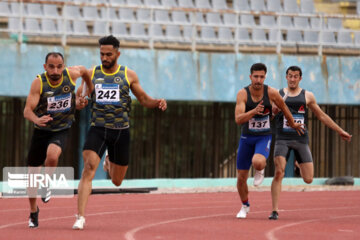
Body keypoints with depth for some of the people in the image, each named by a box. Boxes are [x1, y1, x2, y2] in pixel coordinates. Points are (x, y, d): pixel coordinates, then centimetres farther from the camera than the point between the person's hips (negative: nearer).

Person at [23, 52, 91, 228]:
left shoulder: (72, 74, -13)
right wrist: (36, 119, -44)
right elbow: (27, 110, -24)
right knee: (32, 174, 6)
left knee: (52, 156, -33)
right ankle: (33, 211, 31)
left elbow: (83, 70, 12)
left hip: (62, 130, 0)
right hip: (41, 130, 0)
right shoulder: (38, 83, -19)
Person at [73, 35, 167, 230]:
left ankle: (110, 164, 49)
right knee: (88, 169, -22)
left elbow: (144, 99, 11)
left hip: (120, 131, 1)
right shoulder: (91, 74, 4)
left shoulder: (128, 75, 4)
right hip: (97, 129, -1)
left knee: (117, 181, 11)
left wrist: (158, 103, -11)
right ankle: (80, 217, -21)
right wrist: (79, 102, -16)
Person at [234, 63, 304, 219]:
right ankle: (245, 206, 32)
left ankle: (260, 171, 6)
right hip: (246, 137, 1)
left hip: (264, 137, -1)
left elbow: (284, 109, 8)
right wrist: (254, 111, -40)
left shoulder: (271, 93, -12)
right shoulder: (243, 94, -13)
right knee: (241, 177, 5)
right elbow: (238, 119, -24)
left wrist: (293, 125, 22)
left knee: (257, 162, -33)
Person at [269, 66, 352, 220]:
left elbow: (322, 116, 18)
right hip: (282, 139, -1)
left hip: (301, 139, 1)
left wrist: (340, 131, 19)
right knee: (279, 173, -19)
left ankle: (299, 166, 32)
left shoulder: (308, 96, 11)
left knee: (308, 179, -4)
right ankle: (275, 211, -14)